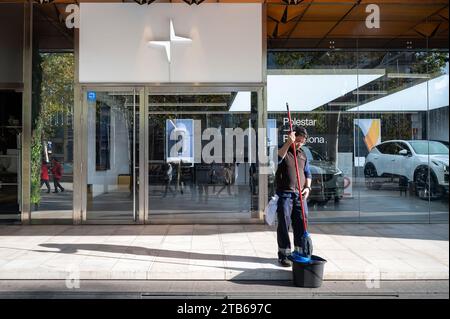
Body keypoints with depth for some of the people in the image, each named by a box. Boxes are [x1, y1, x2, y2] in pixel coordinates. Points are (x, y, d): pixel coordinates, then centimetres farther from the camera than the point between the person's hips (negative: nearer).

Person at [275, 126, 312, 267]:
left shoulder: (303, 154, 18)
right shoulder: (283, 150, 0)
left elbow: (307, 173, 22)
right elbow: (277, 159, -23)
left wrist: (307, 187, 5)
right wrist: (288, 143, -31)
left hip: (300, 195, 5)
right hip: (285, 194, -5)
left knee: (301, 223, 7)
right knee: (284, 224, -2)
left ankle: (300, 253, 19)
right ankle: (284, 255, 7)